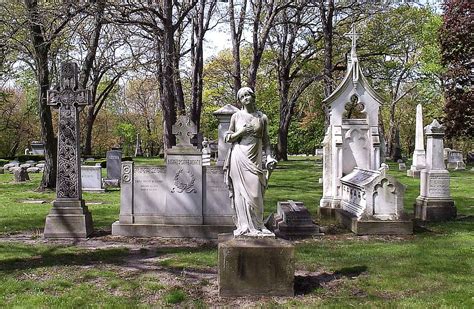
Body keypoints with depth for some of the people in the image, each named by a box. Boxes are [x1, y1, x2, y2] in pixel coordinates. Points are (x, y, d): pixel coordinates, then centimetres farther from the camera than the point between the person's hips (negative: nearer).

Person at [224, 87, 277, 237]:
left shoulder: (262, 117, 9)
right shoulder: (236, 116, 6)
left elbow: (265, 140, 11)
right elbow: (228, 138, 8)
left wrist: (269, 157, 0)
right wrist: (240, 132, -9)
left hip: (255, 159, 1)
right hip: (239, 158, -1)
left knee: (255, 192, -5)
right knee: (241, 192, -1)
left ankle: (256, 225, 6)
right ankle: (243, 226, 5)